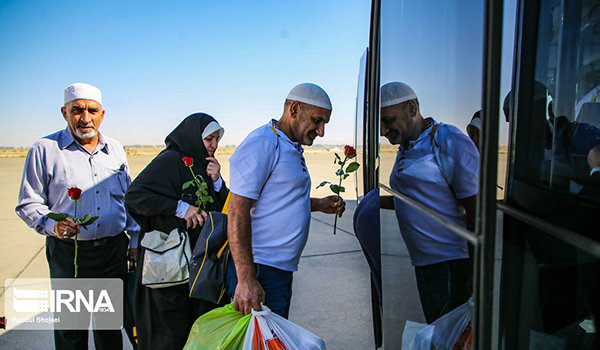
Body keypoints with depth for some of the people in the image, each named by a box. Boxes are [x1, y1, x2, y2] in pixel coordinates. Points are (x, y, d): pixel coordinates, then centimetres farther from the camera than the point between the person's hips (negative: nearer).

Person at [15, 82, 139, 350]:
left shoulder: (116, 150, 8)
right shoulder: (44, 149, -3)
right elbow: (28, 204, 0)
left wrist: (135, 240, 10)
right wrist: (51, 225, -19)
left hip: (114, 250, 3)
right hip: (69, 254, -3)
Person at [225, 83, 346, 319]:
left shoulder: (292, 148, 16)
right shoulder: (262, 143, -15)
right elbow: (238, 210, -22)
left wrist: (318, 205, 12)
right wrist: (246, 279, -26)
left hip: (282, 270, 10)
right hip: (258, 271, -10)